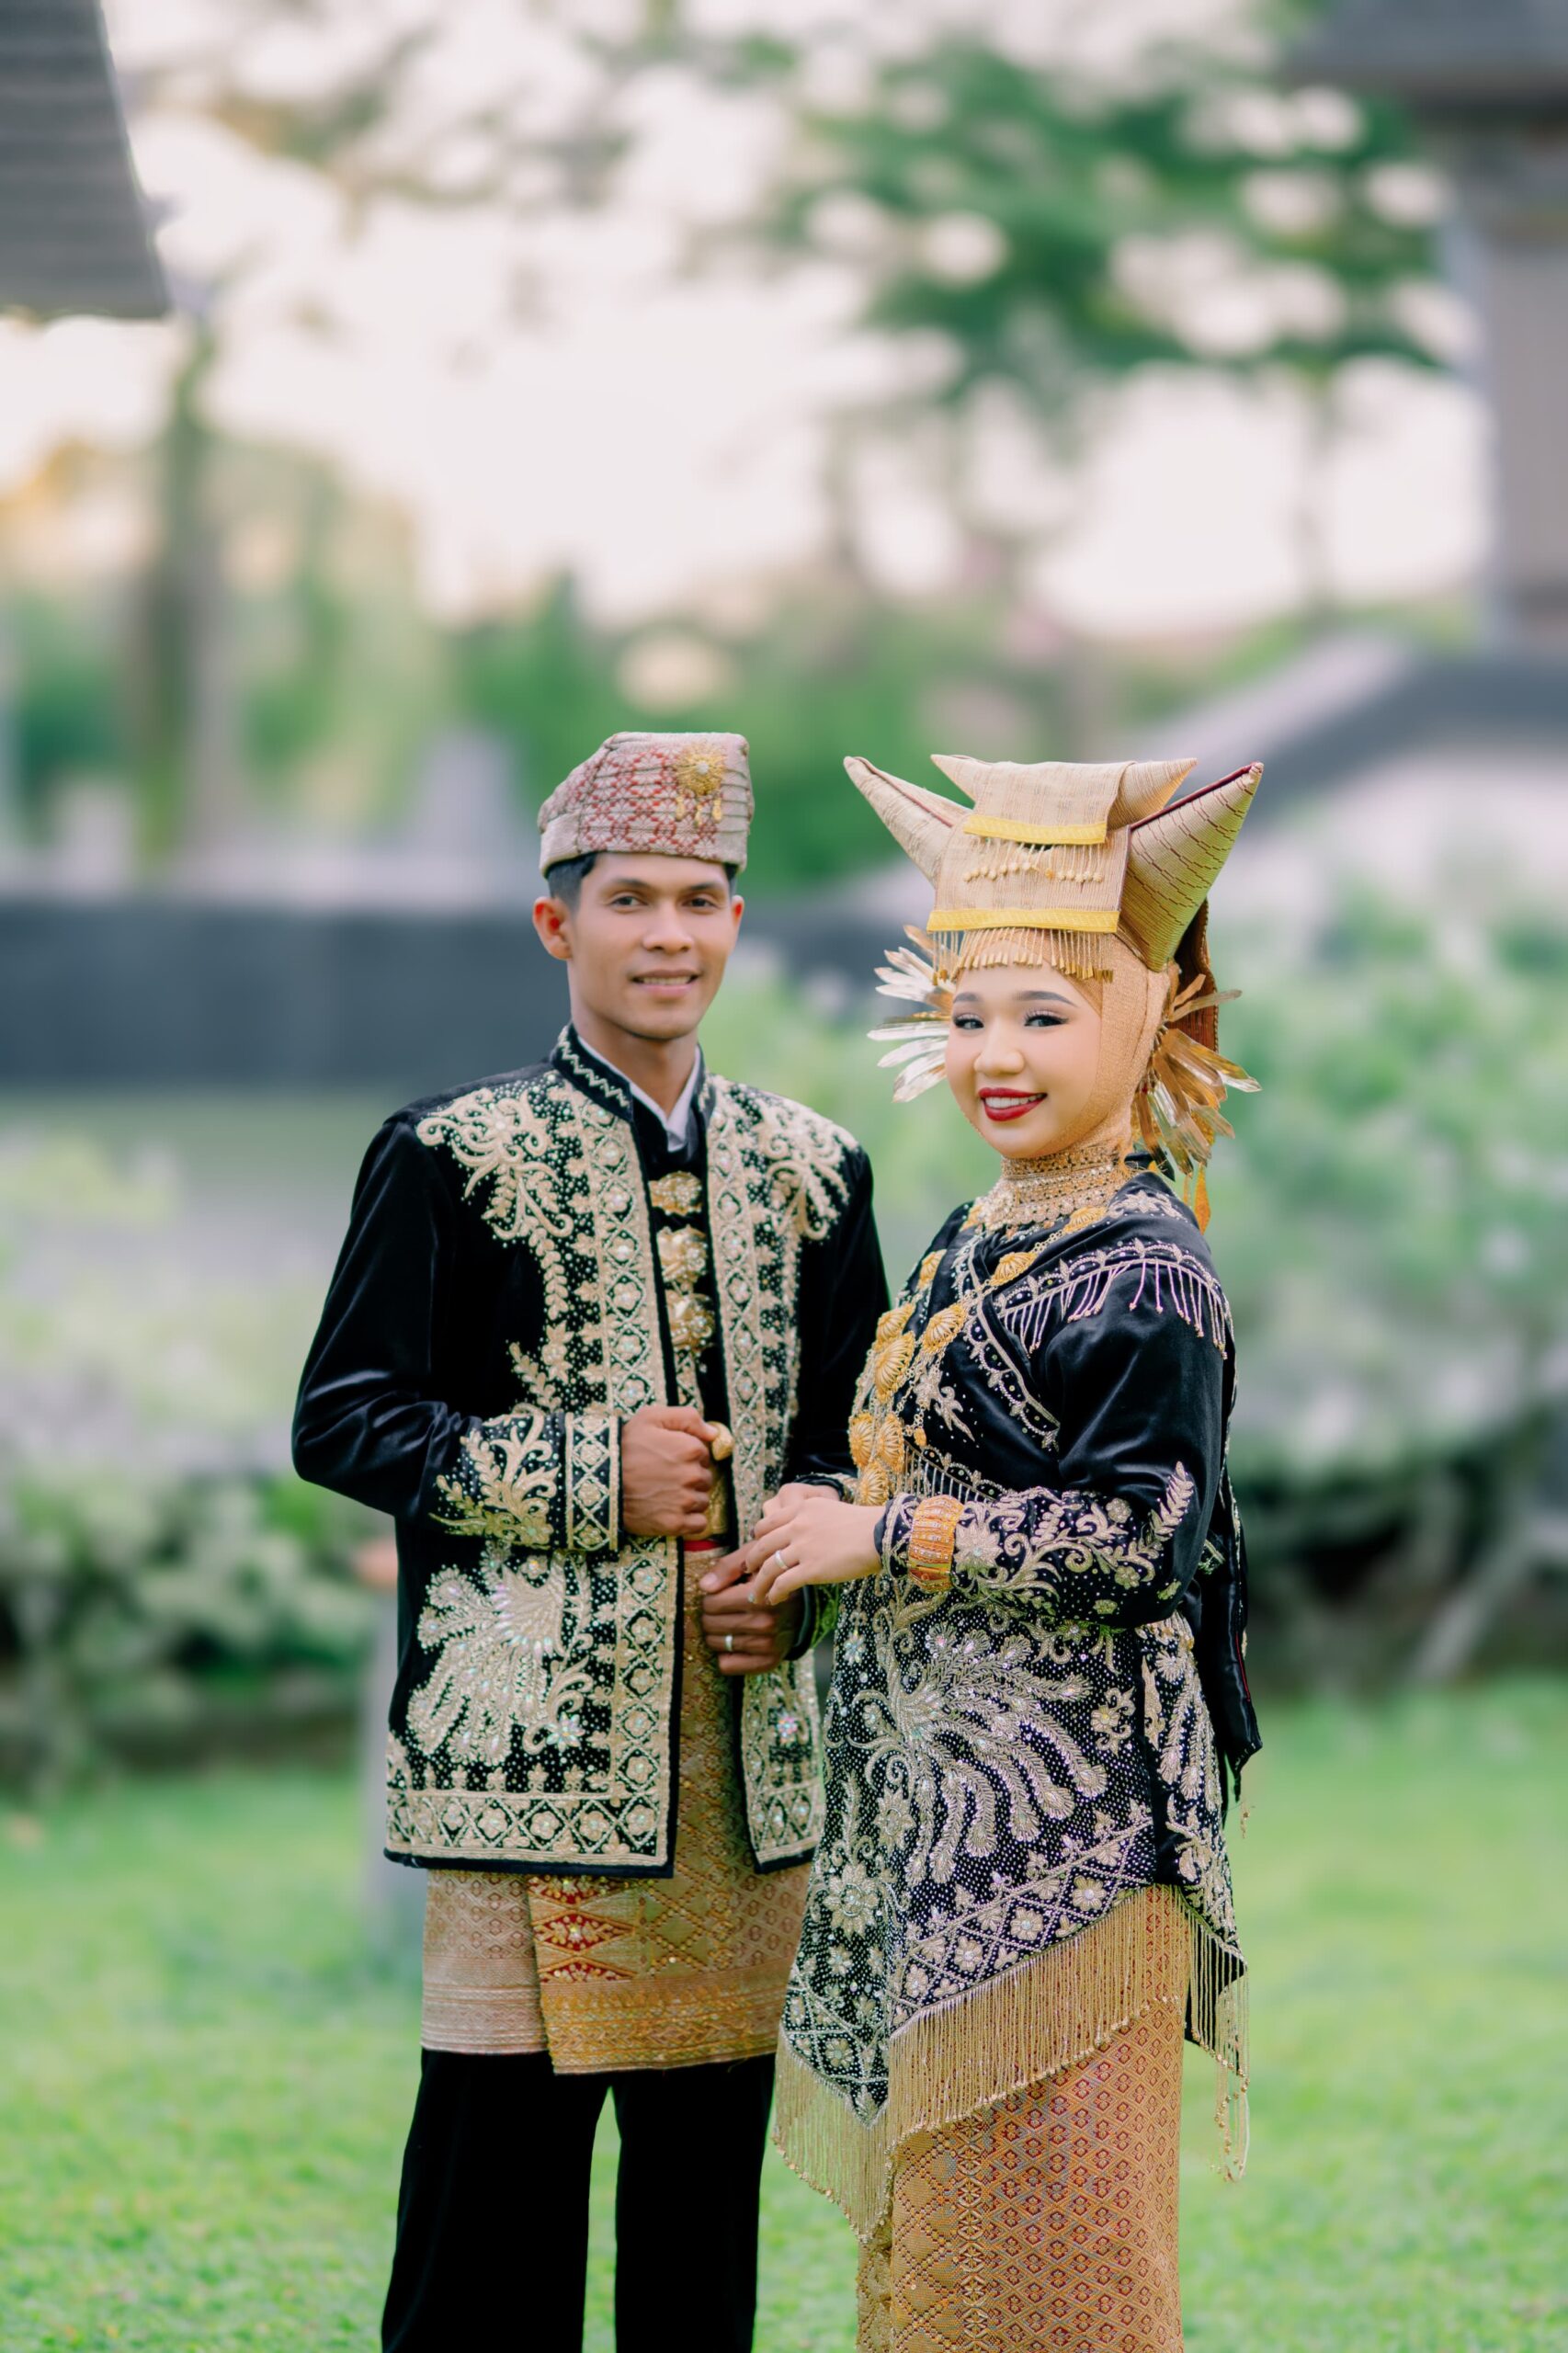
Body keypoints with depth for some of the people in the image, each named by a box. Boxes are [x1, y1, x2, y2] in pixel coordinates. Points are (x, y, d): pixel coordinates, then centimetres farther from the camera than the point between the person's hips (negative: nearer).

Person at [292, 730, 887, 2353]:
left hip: (748, 1733, 4)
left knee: (709, 2165, 7)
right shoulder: (456, 1156, 1)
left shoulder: (809, 1168, 13)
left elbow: (858, 1436, 21)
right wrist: (590, 1475, -12)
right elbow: (340, 1418, -2)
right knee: (501, 2147, -6)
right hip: (529, 1733, -4)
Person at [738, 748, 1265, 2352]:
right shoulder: (978, 1243, 12)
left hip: (1063, 1813, -9)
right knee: (932, 2212, 14)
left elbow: (1141, 1536, -22)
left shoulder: (1141, 1273, -15)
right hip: (941, 1796, 9)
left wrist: (880, 1538, -16)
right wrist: (817, 1556, 8)